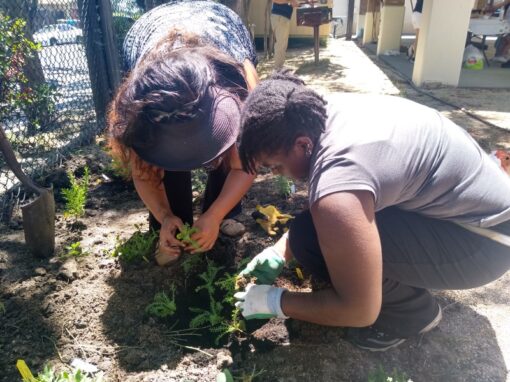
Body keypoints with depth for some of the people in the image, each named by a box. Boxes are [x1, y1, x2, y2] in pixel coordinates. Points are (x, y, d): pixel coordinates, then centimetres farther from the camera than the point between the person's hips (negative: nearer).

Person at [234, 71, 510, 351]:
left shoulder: (336, 184, -34)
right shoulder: (327, 110, -6)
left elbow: (361, 310, -23)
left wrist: (275, 302, -10)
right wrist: (280, 252, 3)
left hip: (484, 238, -8)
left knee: (310, 238, -24)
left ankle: (412, 309, 0)